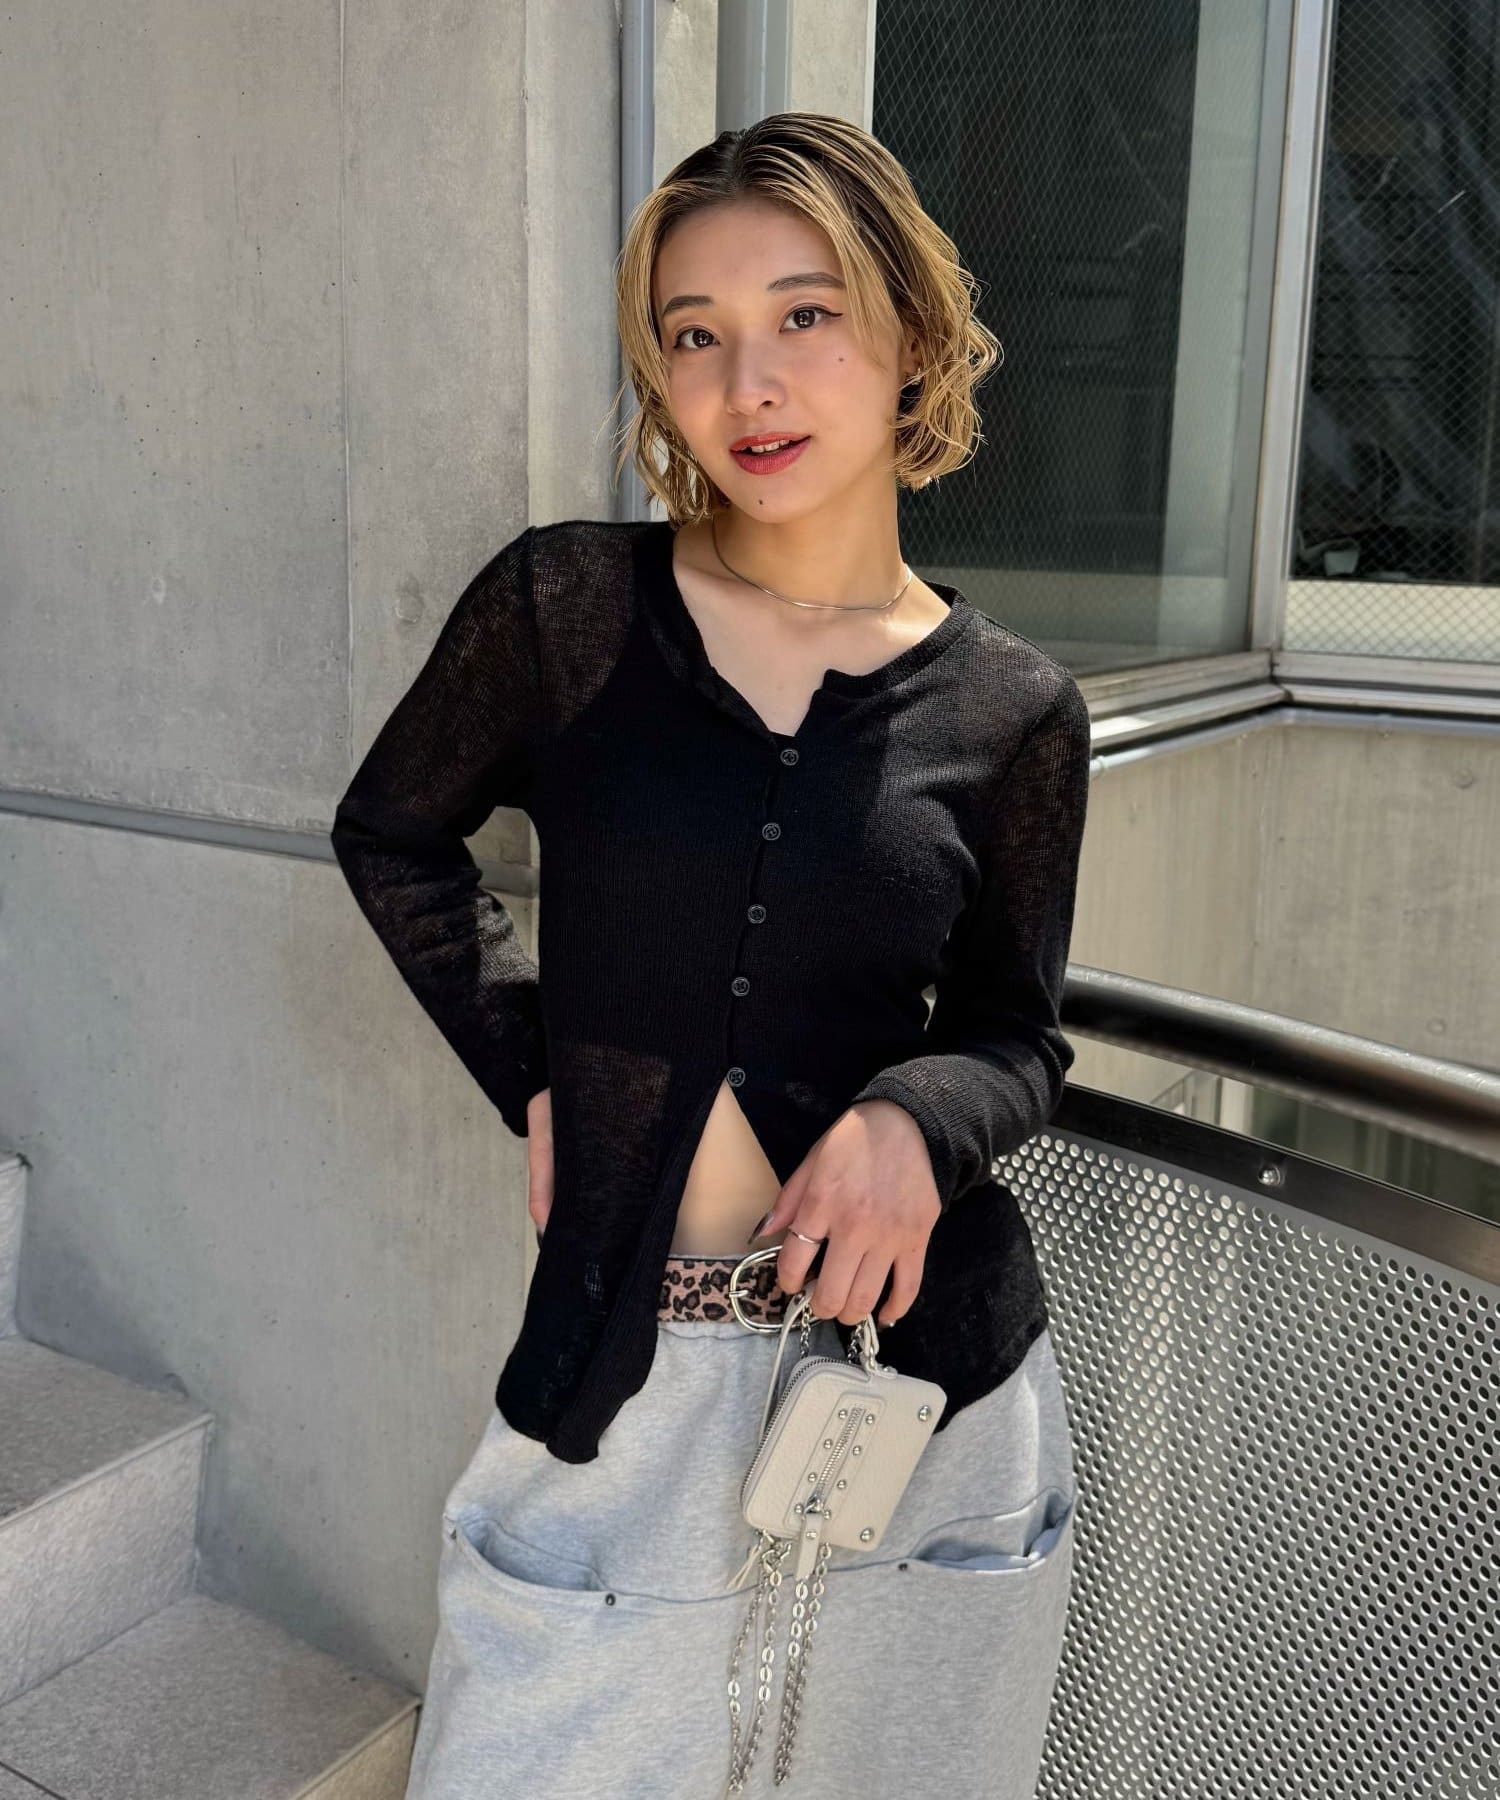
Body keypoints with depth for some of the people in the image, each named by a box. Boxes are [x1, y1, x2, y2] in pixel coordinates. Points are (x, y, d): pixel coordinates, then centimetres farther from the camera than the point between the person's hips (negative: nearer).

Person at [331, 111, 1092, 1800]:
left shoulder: (1013, 709, -3)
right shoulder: (566, 603, -6)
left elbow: (1015, 1034, 5)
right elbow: (392, 835, 9)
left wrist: (916, 1121, -17)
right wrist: (531, 1063, -1)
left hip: (926, 1368, 2)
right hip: (625, 1376, -1)